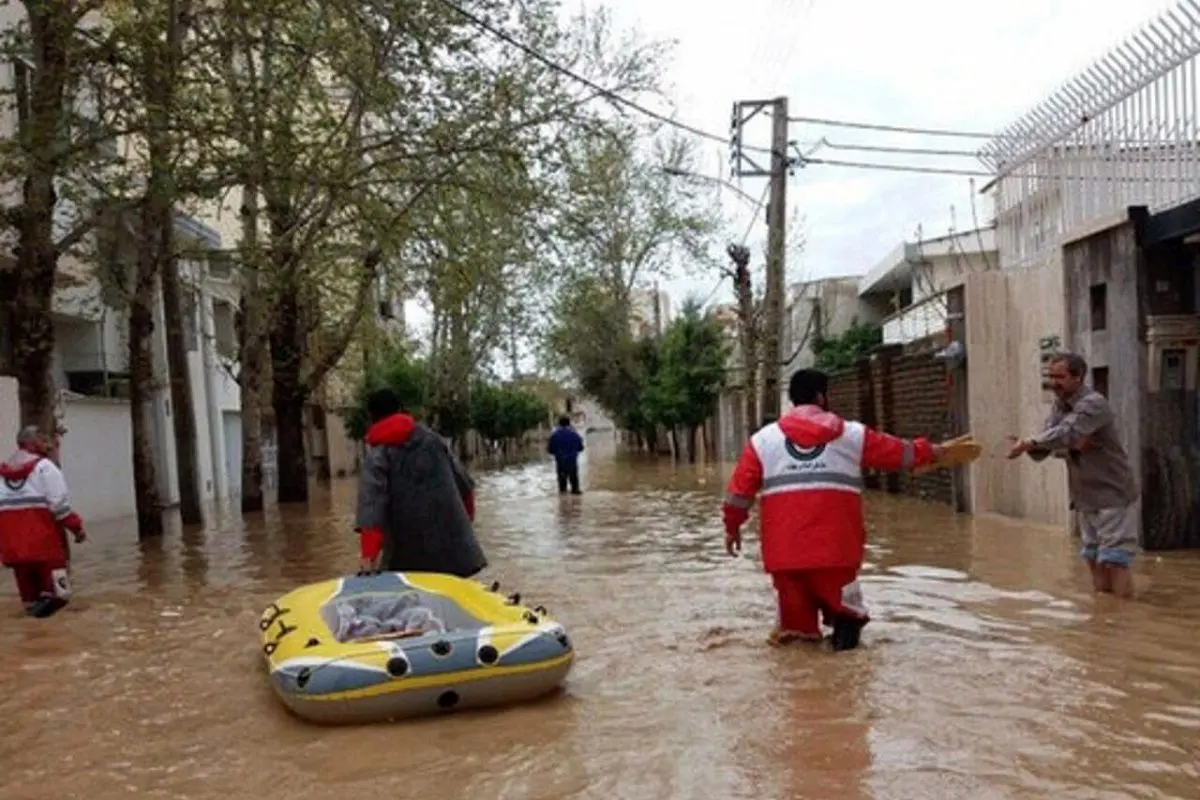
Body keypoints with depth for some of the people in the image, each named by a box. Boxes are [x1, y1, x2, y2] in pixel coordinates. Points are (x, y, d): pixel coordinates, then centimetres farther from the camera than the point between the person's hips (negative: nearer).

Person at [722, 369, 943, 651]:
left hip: (784, 546, 1)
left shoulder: (763, 439, 10)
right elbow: (898, 452, 21)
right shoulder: (853, 434, 10)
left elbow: (740, 489, 9)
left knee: (794, 597, 12)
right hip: (836, 543, -1)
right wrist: (930, 451, 39)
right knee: (839, 592, 13)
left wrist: (732, 526, 21)